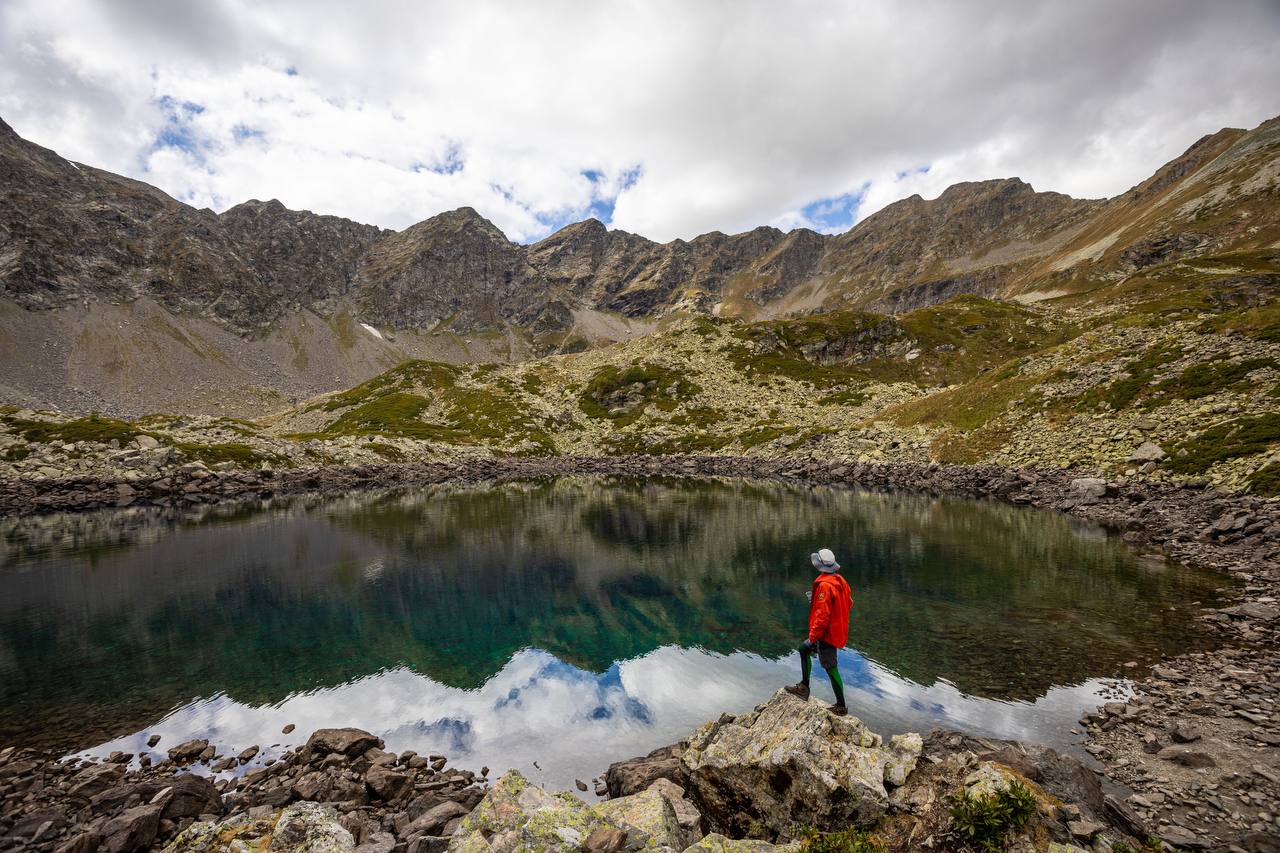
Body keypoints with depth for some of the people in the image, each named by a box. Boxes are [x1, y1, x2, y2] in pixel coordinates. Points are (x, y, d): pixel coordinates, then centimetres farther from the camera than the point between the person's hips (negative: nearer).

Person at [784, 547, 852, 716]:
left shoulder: (825, 585, -25)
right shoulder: (841, 581, 2)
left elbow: (822, 615, -25)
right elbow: (848, 603, 14)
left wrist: (813, 636, -16)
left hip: (827, 634, -10)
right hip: (837, 630, 10)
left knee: (831, 669, 4)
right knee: (804, 649, 21)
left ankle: (841, 707, 16)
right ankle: (804, 687, 26)